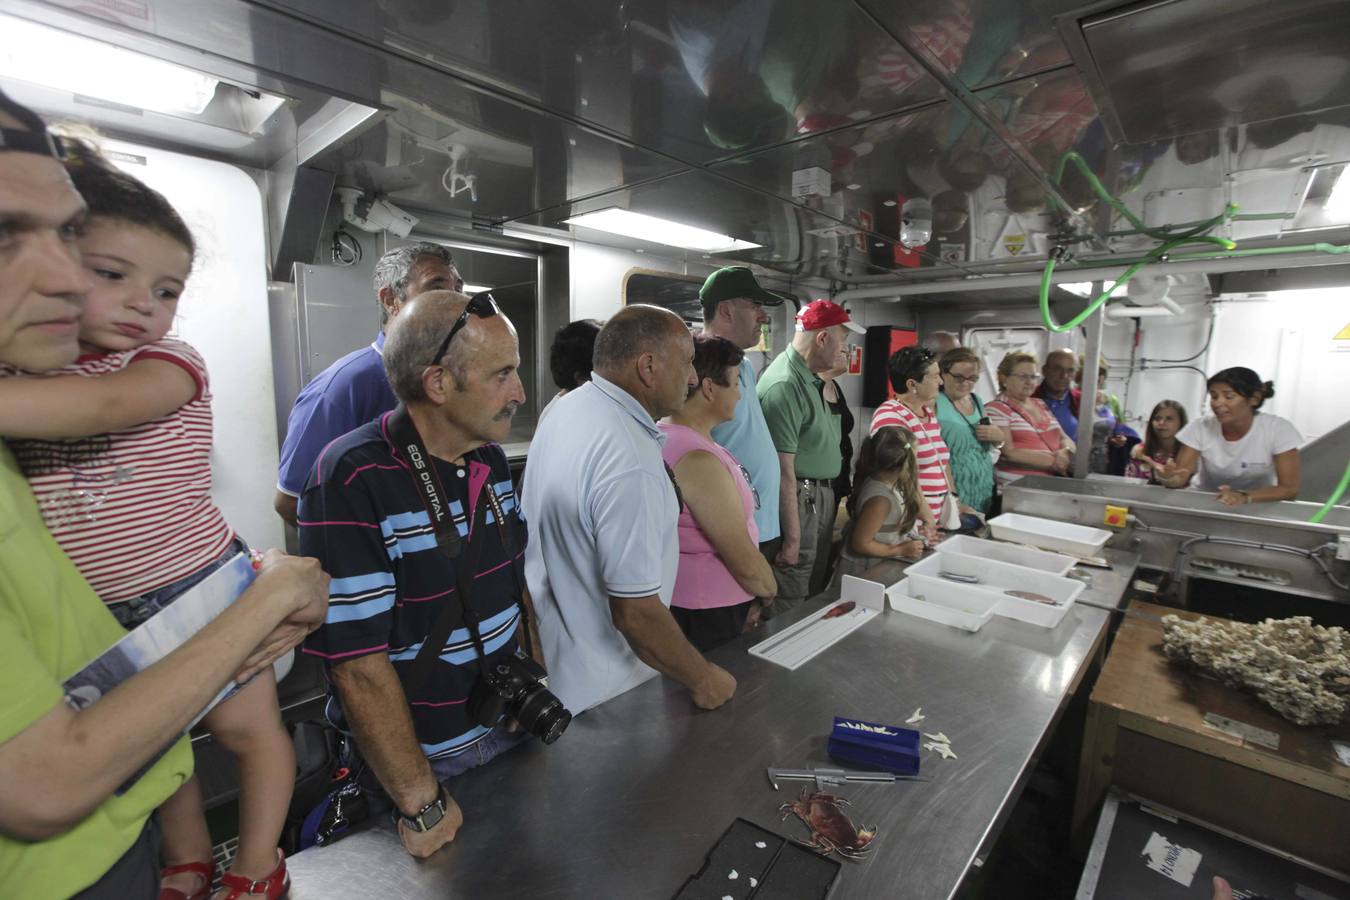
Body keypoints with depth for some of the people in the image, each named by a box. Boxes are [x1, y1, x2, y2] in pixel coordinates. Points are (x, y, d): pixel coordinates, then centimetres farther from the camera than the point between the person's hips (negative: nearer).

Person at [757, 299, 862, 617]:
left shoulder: (810, 378, 10)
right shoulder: (785, 385, -21)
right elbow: (783, 471, -23)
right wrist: (792, 538, -20)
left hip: (819, 496, 10)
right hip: (797, 500, -10)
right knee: (789, 610, 1)